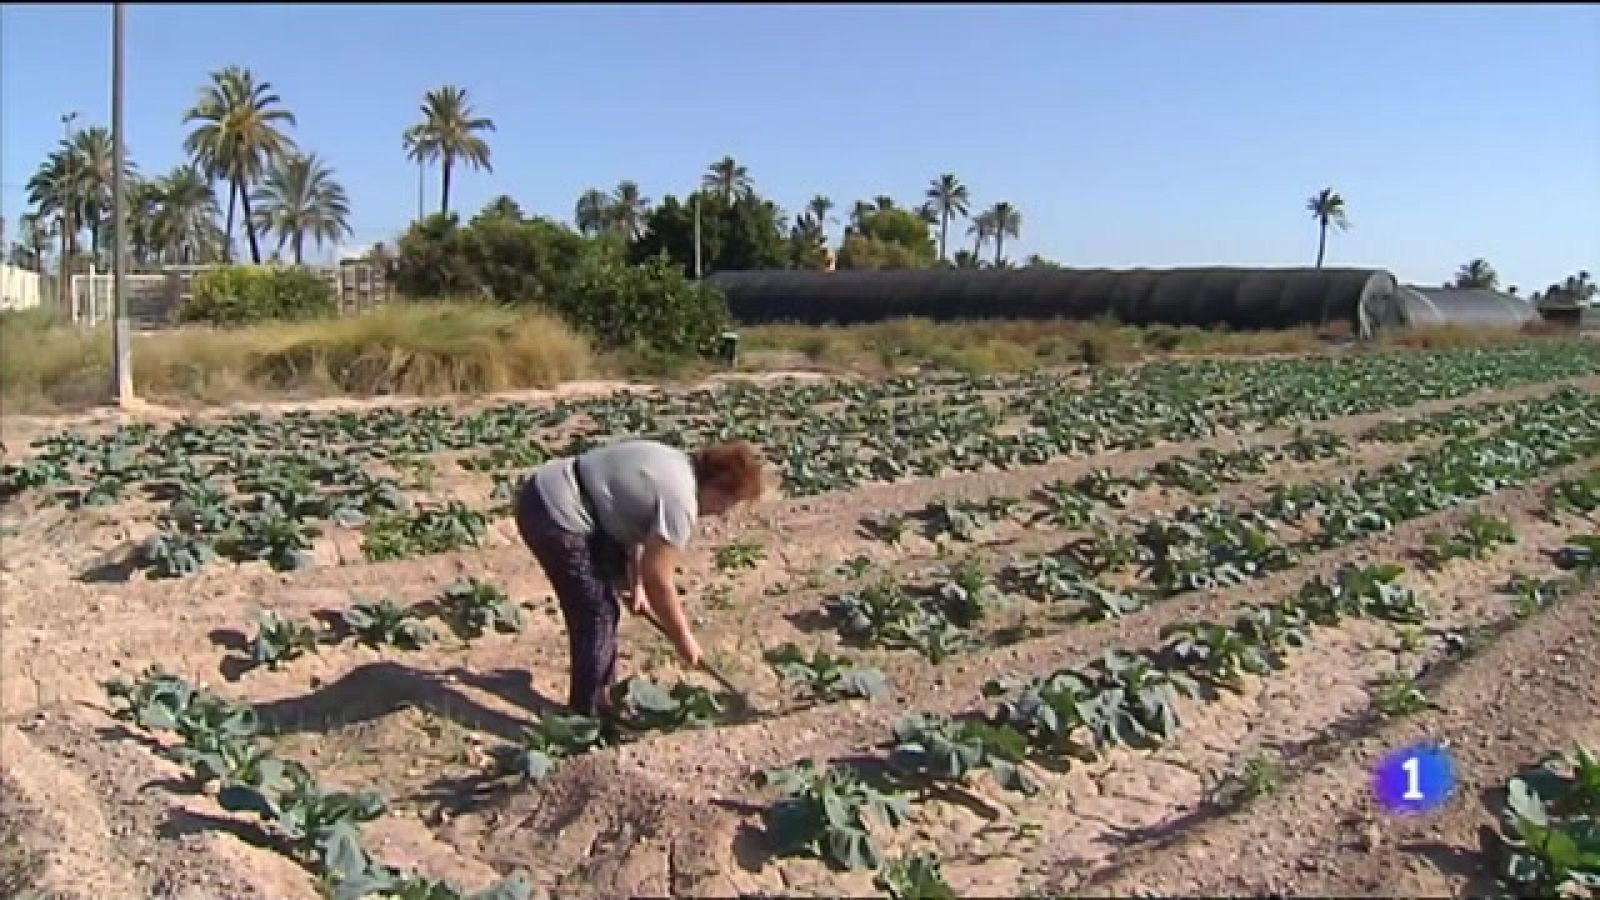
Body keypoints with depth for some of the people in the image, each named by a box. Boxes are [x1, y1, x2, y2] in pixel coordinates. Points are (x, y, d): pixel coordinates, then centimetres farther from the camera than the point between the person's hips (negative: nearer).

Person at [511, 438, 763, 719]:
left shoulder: (675, 464, 11)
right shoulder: (680, 501, -17)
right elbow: (657, 580, -14)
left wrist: (636, 585, 24)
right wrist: (684, 639, -1)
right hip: (554, 517, -11)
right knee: (599, 613, -2)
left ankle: (602, 693, 34)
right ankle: (588, 714, 9)